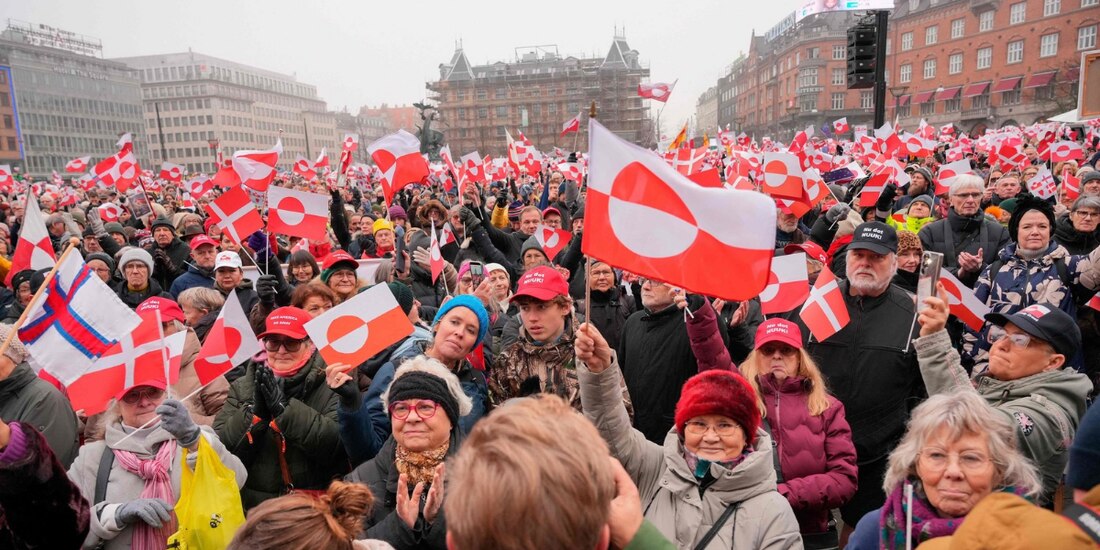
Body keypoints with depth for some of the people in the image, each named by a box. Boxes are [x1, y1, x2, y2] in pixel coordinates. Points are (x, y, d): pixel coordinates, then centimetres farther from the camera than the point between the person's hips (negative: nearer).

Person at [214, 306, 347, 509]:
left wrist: (284, 407, -16)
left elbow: (340, 444, -14)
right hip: (253, 507, 3)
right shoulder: (242, 388, 10)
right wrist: (254, 411, -12)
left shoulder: (330, 385, -1)